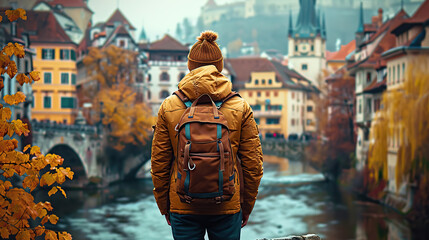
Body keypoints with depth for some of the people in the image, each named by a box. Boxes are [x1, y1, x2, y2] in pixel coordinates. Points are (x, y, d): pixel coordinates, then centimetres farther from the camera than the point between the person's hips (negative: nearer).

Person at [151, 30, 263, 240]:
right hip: (227, 206, 0)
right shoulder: (240, 107, -2)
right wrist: (247, 206, 12)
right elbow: (253, 165, 0)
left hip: (182, 205, 0)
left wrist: (165, 207, 12)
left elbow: (159, 164, 1)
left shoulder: (168, 107, -2)